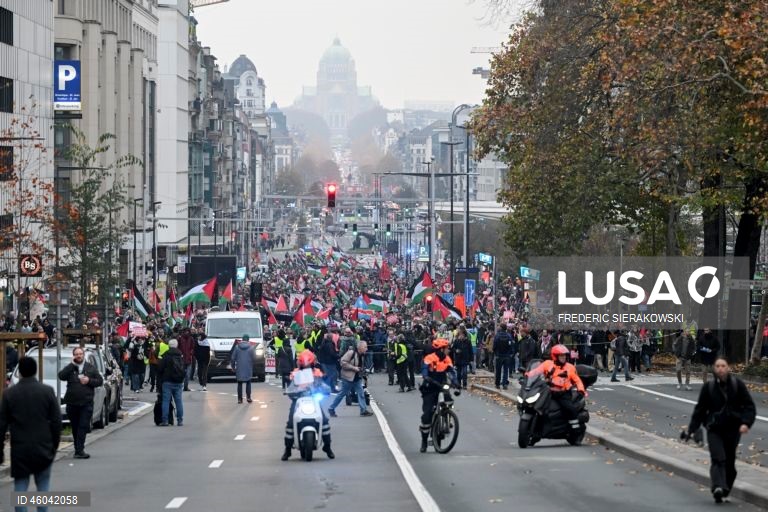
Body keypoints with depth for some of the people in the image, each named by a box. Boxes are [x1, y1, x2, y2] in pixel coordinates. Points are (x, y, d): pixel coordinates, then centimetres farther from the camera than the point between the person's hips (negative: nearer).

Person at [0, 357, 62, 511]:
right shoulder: (47, 391, -4)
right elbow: (56, 421, -2)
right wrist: (54, 445, 10)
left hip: (20, 450, 0)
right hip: (43, 449, 0)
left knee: (20, 487, 5)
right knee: (43, 487, 11)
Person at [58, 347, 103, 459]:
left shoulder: (91, 368, 11)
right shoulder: (69, 368, 8)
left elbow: (100, 381, 9)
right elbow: (61, 376, -10)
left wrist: (89, 381, -9)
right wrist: (72, 364, -9)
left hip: (86, 403, -1)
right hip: (72, 402, 1)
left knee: (83, 427, -11)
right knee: (75, 427, 7)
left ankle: (79, 450, -15)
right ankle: (79, 449, 16)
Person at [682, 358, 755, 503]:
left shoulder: (737, 384, -1)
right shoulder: (708, 387, 1)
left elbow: (749, 405, 0)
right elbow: (700, 409, 8)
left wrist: (746, 423, -15)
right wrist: (691, 430, 4)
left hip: (733, 429, 1)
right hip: (714, 429, -1)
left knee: (730, 462, 6)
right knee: (718, 458, -18)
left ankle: (726, 490, 18)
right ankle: (718, 488, -33)